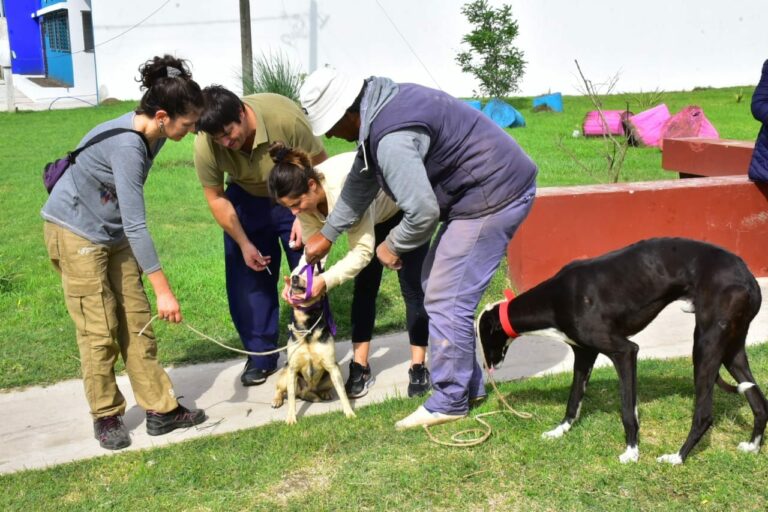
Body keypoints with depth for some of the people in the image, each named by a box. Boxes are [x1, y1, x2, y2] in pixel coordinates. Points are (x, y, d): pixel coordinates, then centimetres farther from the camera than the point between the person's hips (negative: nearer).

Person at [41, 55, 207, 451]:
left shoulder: (152, 134, -6)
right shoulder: (126, 146, -31)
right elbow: (136, 225, -32)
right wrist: (163, 289, -30)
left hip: (114, 234, 8)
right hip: (76, 233, -8)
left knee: (136, 321, 6)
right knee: (99, 331, -3)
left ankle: (161, 409, 11)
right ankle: (106, 416, 14)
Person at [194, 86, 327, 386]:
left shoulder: (285, 117, -35)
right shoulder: (205, 146, -26)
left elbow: (320, 165, -21)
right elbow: (216, 197, -11)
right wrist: (244, 244, -11)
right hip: (246, 200, 2)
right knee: (248, 278, 0)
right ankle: (261, 356, 14)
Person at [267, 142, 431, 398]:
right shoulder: (304, 196, -23)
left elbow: (363, 251, -39)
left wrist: (326, 280, -47)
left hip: (404, 209, -6)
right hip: (375, 216, 6)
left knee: (411, 288, -5)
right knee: (364, 288, 1)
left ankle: (418, 367, 2)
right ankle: (360, 367, 5)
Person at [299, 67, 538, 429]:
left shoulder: (391, 139, -27)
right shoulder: (380, 106, 6)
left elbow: (422, 212, -27)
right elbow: (361, 180, 17)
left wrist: (393, 246, -6)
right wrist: (327, 234, 24)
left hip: (493, 197, -11)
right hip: (493, 189, 11)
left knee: (447, 301, -6)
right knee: (437, 285, 17)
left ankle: (449, 403, 9)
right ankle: (469, 385, 26)